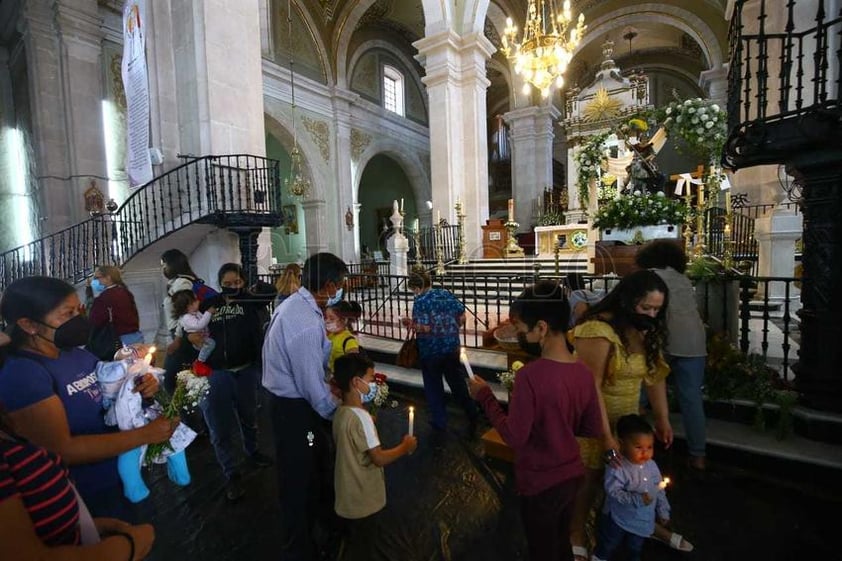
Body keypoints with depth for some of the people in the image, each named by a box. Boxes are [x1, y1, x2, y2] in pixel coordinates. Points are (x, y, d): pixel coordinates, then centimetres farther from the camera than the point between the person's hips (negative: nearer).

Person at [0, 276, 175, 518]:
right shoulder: (21, 374, -23)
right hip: (89, 496, -7)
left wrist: (140, 388, -10)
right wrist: (144, 434, -27)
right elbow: (61, 449, -27)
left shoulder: (77, 353, -1)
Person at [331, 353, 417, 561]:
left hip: (350, 498, 8)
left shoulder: (341, 412, -2)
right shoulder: (361, 417, -30)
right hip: (364, 500, -8)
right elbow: (379, 458, -25)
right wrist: (405, 447, -12)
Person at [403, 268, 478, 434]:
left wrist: (410, 324, -5)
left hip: (431, 350, -4)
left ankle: (440, 421, 28)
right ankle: (472, 413, 21)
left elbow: (425, 328, -22)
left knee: (434, 386, 15)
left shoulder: (420, 301, -14)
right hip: (452, 347, 4)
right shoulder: (446, 294, 0)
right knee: (457, 383, 18)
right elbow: (462, 317, -1)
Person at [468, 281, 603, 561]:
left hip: (540, 484, -6)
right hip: (572, 475, 6)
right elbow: (593, 430, 1)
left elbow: (515, 437, -24)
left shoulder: (530, 375, -31)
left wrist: (485, 396, -15)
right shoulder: (584, 372, -10)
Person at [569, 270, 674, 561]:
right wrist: (606, 436, -26)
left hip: (626, 417, 7)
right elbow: (591, 387, -28)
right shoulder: (598, 330, -28)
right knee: (589, 477, 8)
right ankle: (576, 537, 31)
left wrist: (663, 418, 7)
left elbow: (655, 373, 7)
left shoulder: (646, 330, -1)